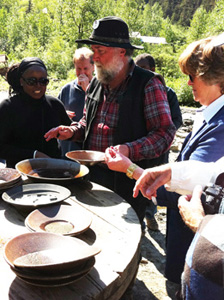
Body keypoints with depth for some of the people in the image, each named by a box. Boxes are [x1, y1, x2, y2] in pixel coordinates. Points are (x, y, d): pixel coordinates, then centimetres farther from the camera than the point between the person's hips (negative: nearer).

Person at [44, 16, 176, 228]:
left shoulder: (148, 85, -12)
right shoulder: (96, 84, 9)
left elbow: (165, 132, -16)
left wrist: (129, 150, -29)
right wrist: (72, 131, 1)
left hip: (127, 181, -6)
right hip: (92, 175, 6)